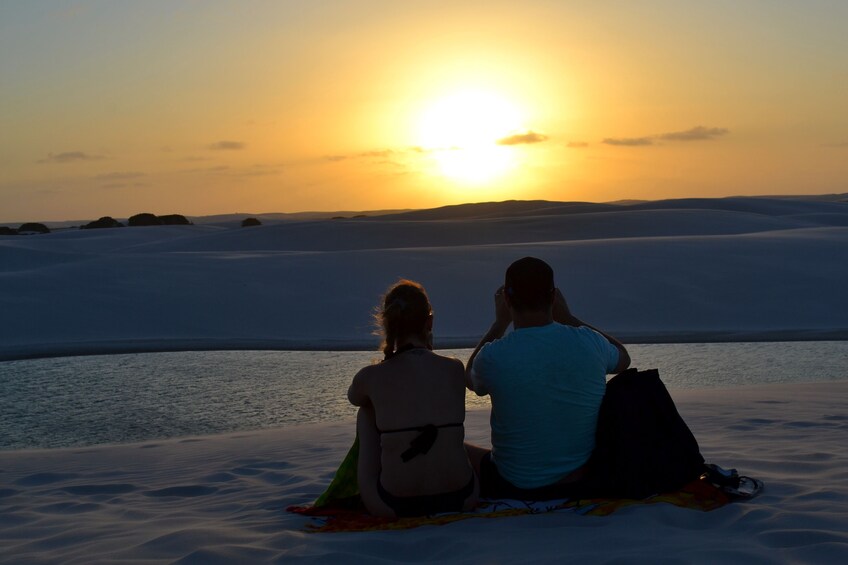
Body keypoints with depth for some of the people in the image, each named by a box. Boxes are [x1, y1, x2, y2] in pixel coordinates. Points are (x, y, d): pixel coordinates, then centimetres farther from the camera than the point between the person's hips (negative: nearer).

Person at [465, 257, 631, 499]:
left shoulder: (493, 356, -20)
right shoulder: (590, 343, -13)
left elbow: (470, 378, 8)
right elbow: (623, 358, 14)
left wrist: (500, 322, 12)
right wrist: (567, 316, 15)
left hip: (512, 490, -3)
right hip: (582, 483, 3)